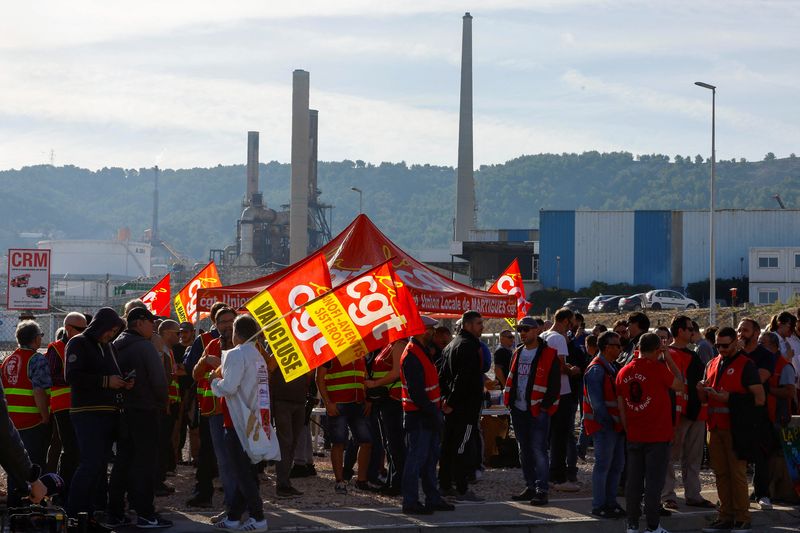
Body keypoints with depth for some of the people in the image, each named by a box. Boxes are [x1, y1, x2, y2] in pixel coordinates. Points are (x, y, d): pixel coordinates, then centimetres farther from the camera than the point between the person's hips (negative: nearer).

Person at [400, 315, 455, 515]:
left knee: (430, 457, 16)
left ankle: (433, 498, 24)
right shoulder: (411, 356, -18)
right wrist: (432, 413, -20)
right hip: (419, 416, -10)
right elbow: (416, 393, -23)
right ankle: (410, 503, -2)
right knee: (417, 458, -6)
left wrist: (437, 409, 13)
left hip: (429, 414, 10)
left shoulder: (422, 352, 15)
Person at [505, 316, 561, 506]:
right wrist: (509, 401, 12)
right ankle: (530, 487, 19)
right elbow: (510, 378, 22)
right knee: (524, 450, 11)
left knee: (538, 450, -9)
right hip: (519, 410, 7)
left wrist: (546, 405, -12)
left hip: (538, 411, -7)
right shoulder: (518, 353, 15)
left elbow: (555, 384, -7)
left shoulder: (549, 355, -6)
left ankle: (541, 490, -8)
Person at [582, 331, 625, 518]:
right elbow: (596, 402, -19)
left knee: (617, 465, 12)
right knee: (603, 465, -4)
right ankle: (599, 506, 3)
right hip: (603, 425, -9)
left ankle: (610, 502, 21)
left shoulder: (610, 368, 15)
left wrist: (619, 422, 12)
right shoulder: (596, 369, -15)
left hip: (615, 424, 9)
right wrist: (609, 422, -18)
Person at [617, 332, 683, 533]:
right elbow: (679, 385, 1)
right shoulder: (657, 368, -13)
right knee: (654, 481, -1)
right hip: (657, 436, -5)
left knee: (633, 480, 10)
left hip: (634, 437, 5)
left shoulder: (624, 372, 4)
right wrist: (668, 359, 5)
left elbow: (621, 406, 10)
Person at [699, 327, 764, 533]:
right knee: (720, 473, 7)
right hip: (715, 427, 6)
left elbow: (759, 397, -9)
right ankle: (726, 516, 13)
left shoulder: (746, 365, -2)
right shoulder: (712, 365, 17)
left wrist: (729, 398, -17)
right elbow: (704, 399, 22)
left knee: (737, 473, -6)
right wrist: (702, 390, -1)